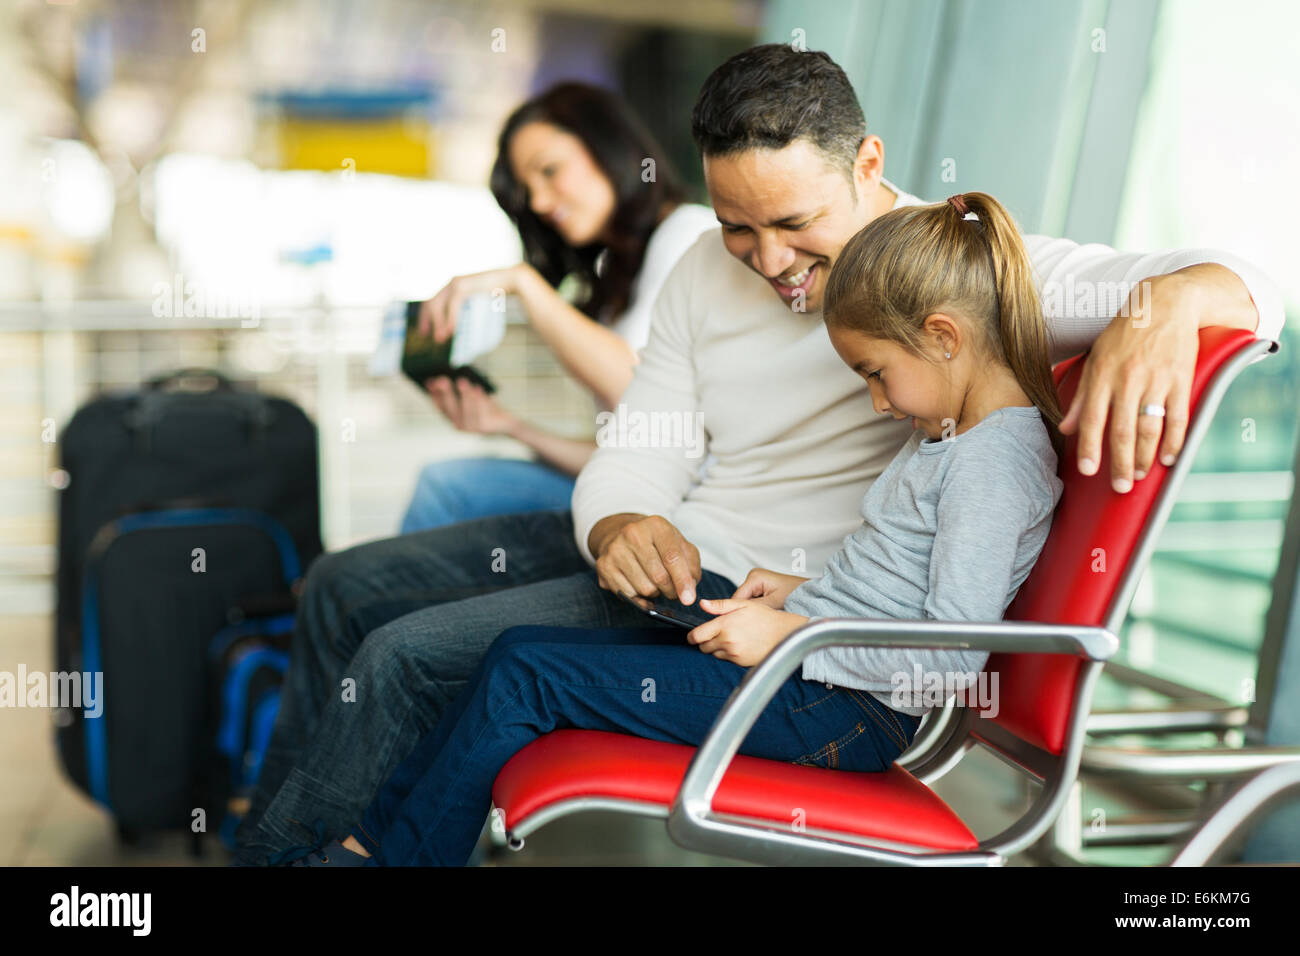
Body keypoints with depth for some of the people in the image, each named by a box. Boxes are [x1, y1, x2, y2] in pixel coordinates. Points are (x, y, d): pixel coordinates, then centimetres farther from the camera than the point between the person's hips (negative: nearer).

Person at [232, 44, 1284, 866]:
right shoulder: (707, 271, 6)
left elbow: (1244, 285, -18)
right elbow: (634, 455, 6)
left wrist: (1165, 306, -44)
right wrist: (620, 525, -19)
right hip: (661, 545, 8)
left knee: (409, 655, -19)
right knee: (346, 586, 9)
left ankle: (284, 850, 3)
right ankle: (270, 824, 24)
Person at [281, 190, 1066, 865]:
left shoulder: (998, 458, -17)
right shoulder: (951, 437, 13)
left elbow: (955, 652, -25)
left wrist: (789, 634, -21)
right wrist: (801, 592, 9)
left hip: (841, 709, -10)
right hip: (804, 657, 10)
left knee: (526, 675, -11)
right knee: (522, 650, 4)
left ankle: (385, 854, 5)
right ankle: (375, 838, 10)